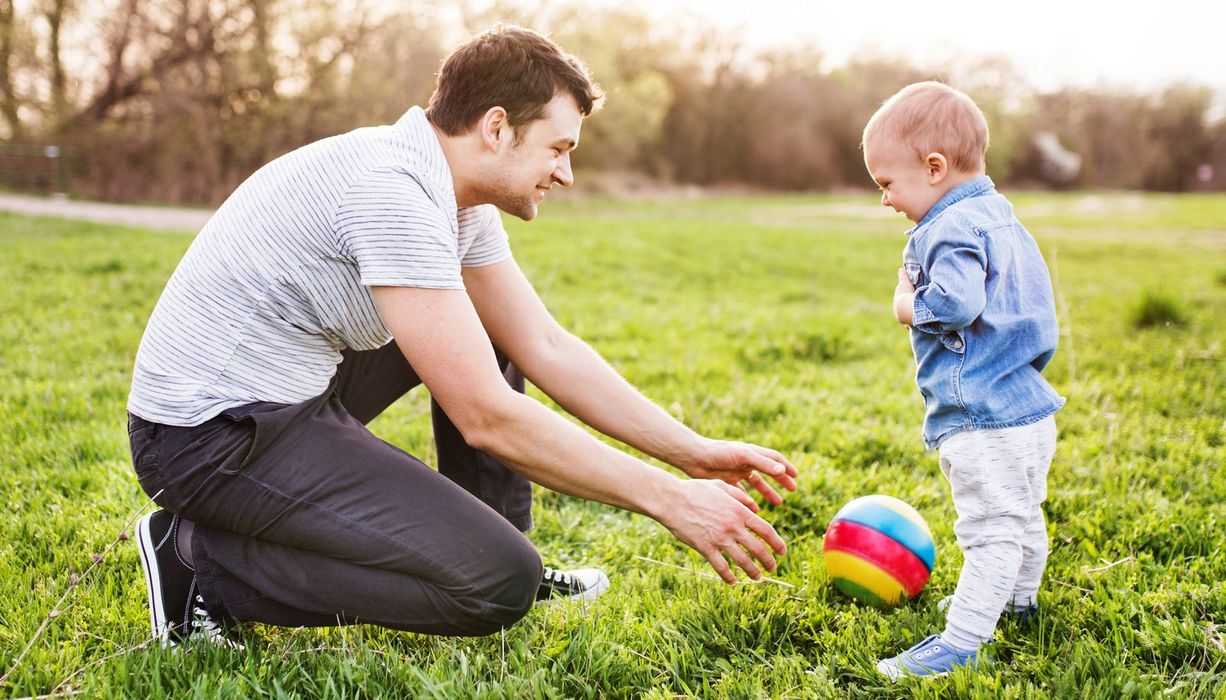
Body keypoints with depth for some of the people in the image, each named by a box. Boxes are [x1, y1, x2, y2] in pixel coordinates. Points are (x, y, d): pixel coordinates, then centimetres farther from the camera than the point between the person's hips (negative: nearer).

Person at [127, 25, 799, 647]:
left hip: (295, 391, 10)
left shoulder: (461, 202, 5)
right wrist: (667, 499, -20)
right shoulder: (392, 191, -24)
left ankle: (495, 551, 18)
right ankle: (202, 558, -8)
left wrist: (693, 452, 6)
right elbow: (489, 419, -26)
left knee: (487, 337, 17)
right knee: (498, 582, -18)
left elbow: (547, 349, 10)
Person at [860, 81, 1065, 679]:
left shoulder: (953, 228, -18)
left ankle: (963, 640, -9)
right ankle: (1017, 598, 45)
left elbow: (956, 302, -33)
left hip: (984, 420, -11)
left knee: (992, 530, -11)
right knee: (1022, 518, 26)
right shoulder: (999, 216, 15)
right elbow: (1029, 301, 21)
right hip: (1025, 404, 11)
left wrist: (911, 306, -14)